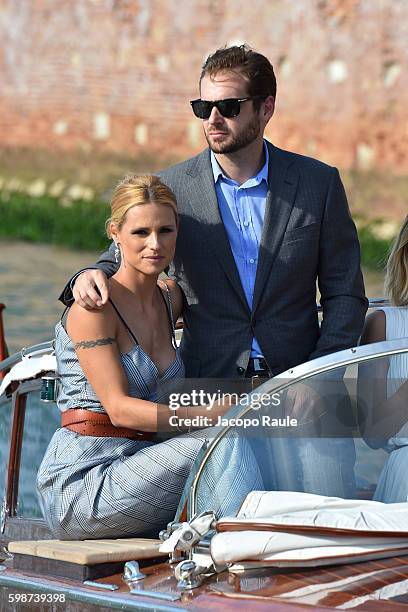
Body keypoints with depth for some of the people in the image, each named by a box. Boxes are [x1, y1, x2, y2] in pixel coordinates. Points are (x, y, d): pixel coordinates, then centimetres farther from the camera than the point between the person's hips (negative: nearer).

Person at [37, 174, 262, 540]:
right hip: (82, 484, -7)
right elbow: (120, 409, -18)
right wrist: (213, 414, -27)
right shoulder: (93, 307, -11)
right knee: (222, 444, -24)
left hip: (136, 472, 7)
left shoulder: (170, 298, 11)